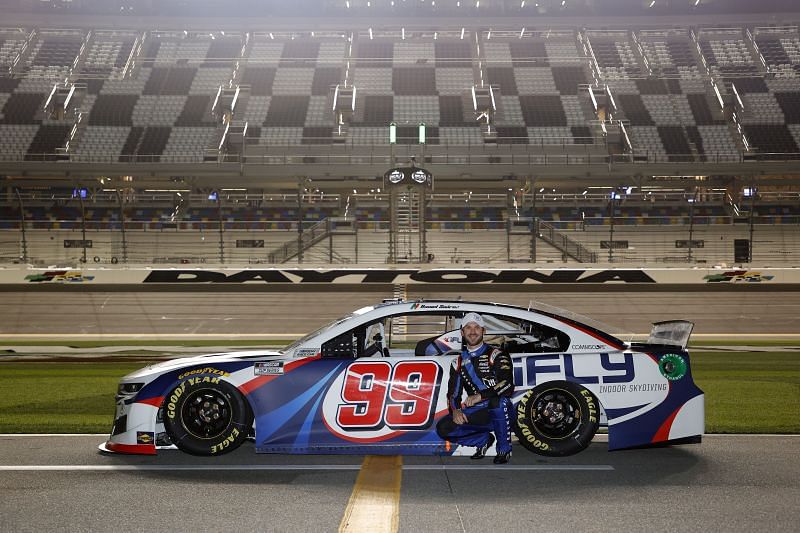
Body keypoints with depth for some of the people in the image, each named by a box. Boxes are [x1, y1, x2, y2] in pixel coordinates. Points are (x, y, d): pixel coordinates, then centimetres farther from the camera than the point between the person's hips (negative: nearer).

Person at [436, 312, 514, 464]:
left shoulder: (496, 355, -5)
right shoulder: (459, 362, 13)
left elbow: (508, 386, -20)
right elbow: (453, 392, 10)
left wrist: (479, 396, -27)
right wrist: (455, 410, -12)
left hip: (499, 413, -5)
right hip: (475, 414, 5)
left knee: (499, 401, -39)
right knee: (443, 428, -16)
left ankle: (504, 449, -15)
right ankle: (484, 440, 10)